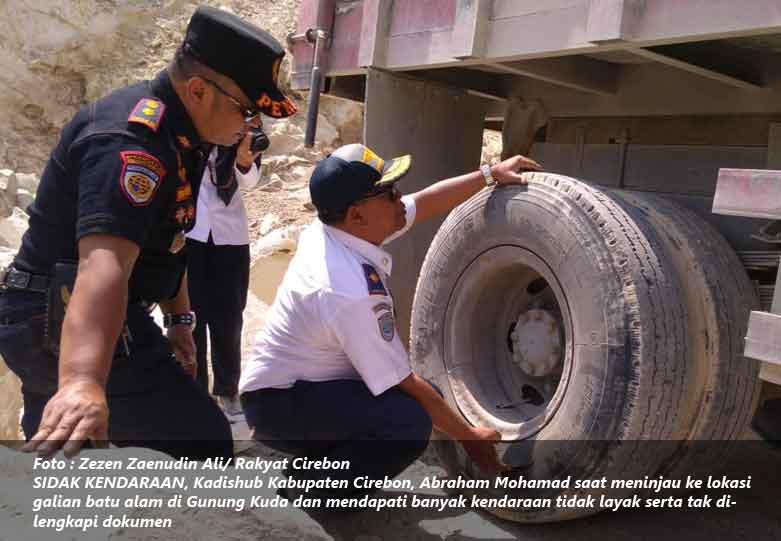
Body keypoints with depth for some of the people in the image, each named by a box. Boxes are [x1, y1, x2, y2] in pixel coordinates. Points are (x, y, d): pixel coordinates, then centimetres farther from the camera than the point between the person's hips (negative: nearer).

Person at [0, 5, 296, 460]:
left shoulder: (171, 129, 9)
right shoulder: (133, 142, -25)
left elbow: (158, 239, 19)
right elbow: (104, 261, -41)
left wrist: (179, 318, 17)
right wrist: (82, 382, -54)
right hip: (67, 323, -10)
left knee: (54, 446, 23)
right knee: (203, 439, -12)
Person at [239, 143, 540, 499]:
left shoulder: (330, 228, -6)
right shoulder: (353, 292, -31)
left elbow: (427, 203, 7)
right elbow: (406, 384, -23)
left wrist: (491, 174, 7)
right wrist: (469, 437, -11)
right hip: (278, 403, -10)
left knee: (426, 397, 9)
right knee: (409, 422, -29)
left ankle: (312, 463, 17)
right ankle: (317, 490, -4)